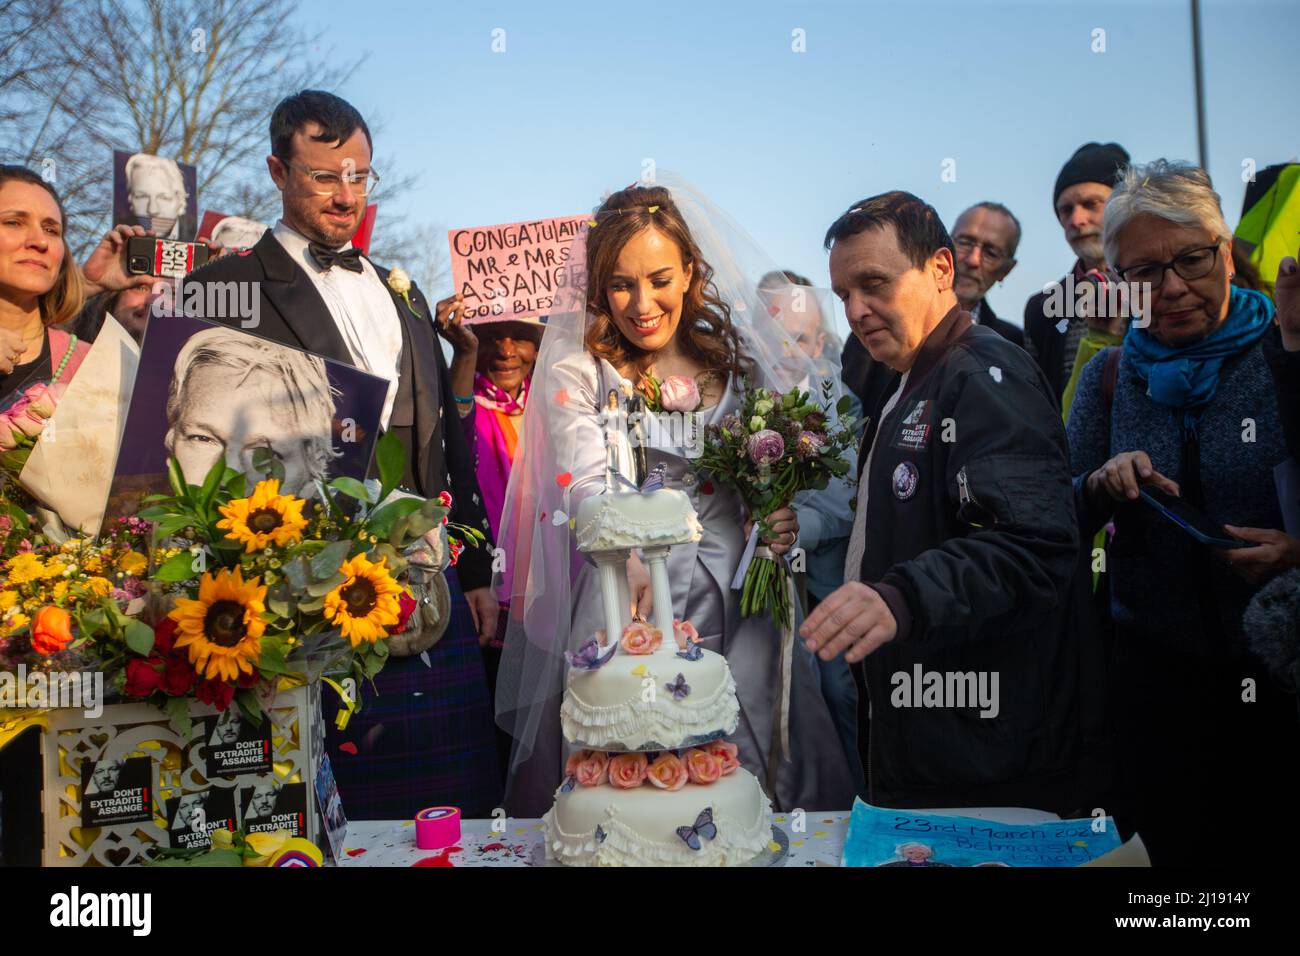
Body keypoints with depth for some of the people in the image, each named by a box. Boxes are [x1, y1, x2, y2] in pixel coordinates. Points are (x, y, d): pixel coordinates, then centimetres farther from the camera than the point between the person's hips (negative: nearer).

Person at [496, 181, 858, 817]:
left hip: (736, 607, 3)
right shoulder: (575, 375, -1)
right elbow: (587, 489, -16)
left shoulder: (736, 361, 9)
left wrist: (782, 525, -8)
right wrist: (633, 561, -35)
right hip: (626, 606, -3)